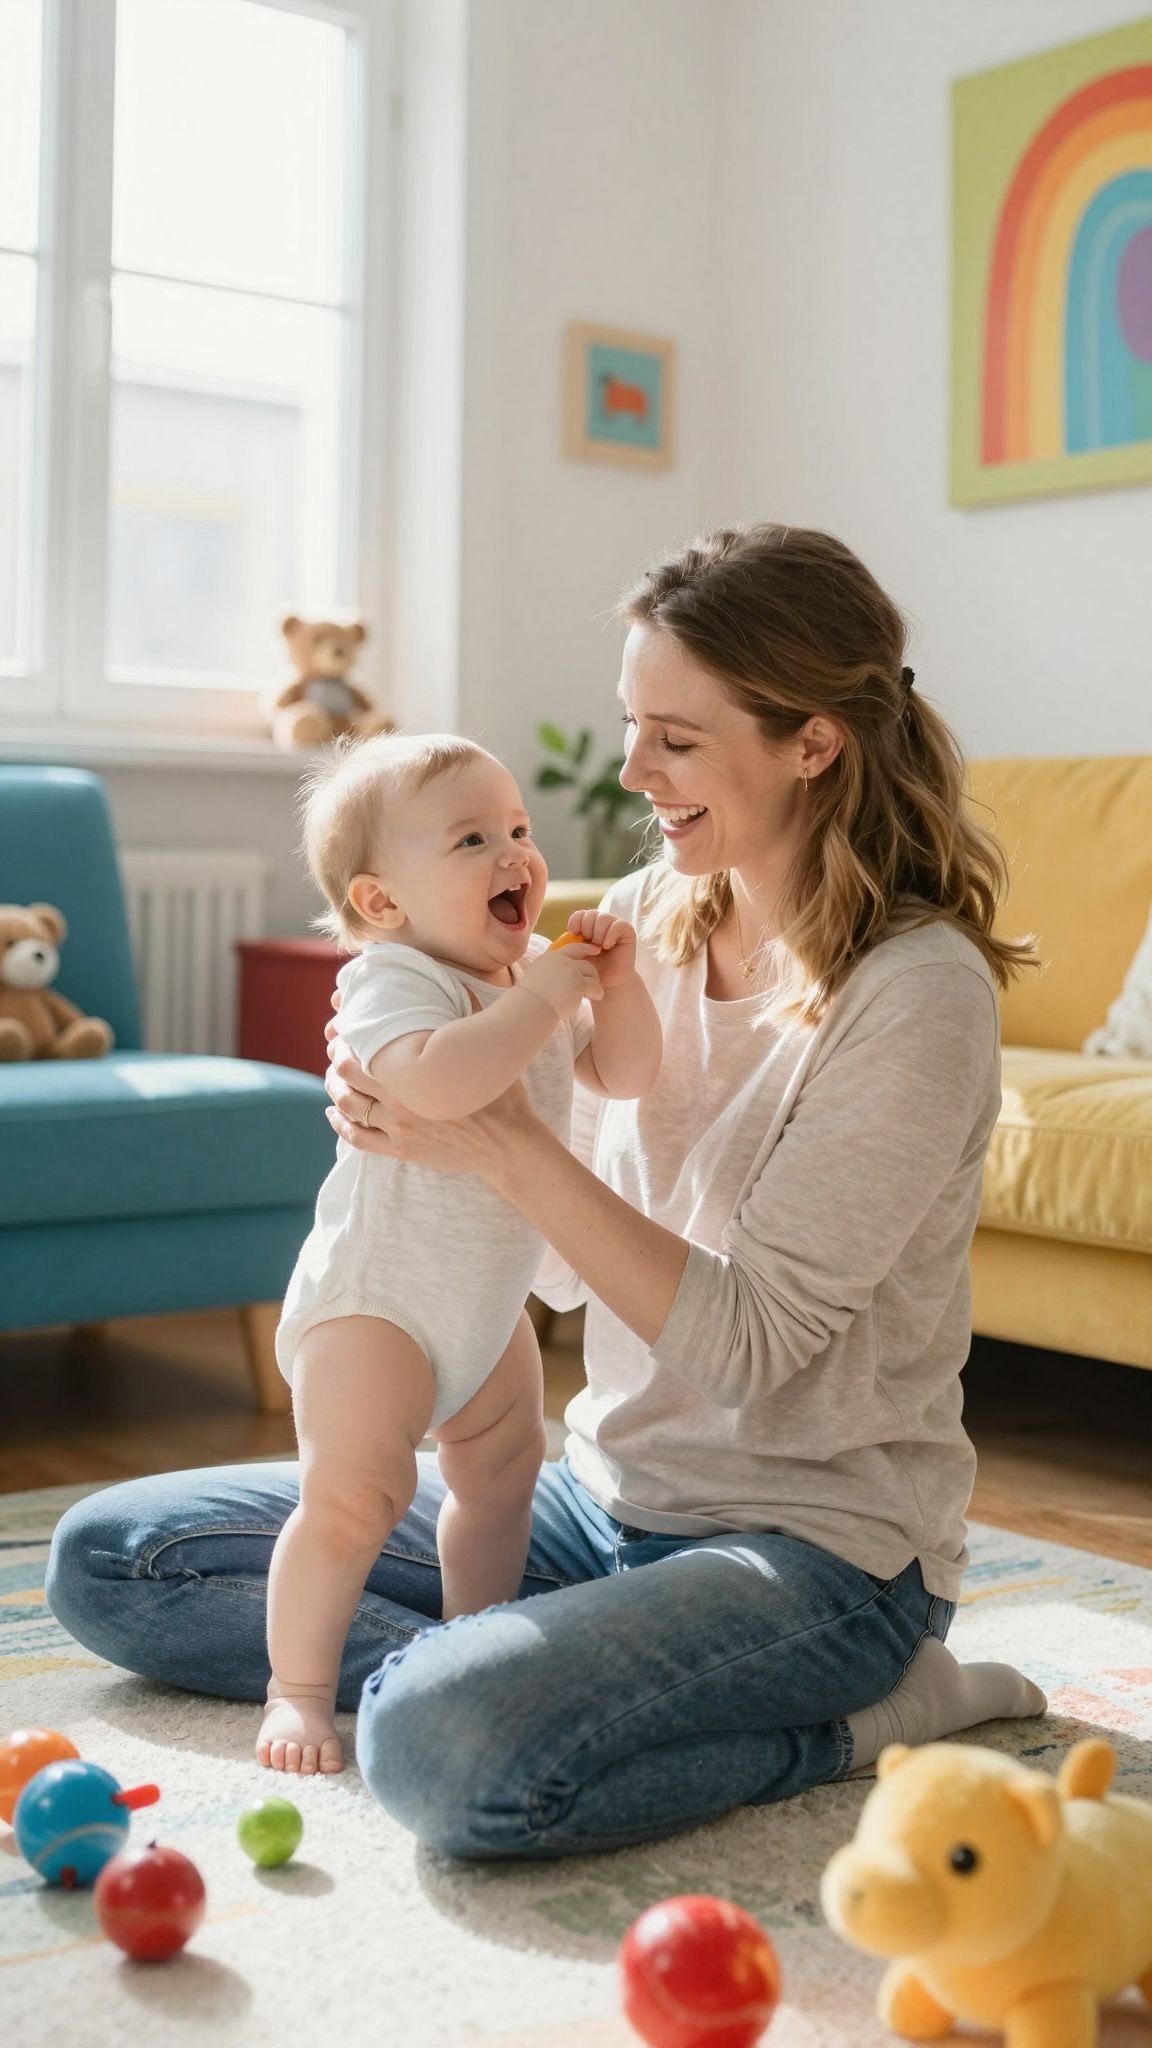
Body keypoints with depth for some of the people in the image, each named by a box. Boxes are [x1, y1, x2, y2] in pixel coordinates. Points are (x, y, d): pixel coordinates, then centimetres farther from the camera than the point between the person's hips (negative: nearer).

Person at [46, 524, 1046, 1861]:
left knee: (449, 1752, -35)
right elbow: (565, 1258, 7)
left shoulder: (917, 993, -18)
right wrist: (411, 1107, -11)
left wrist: (503, 1144, -26)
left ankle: (850, 1715, -11)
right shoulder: (641, 920, 3)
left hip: (817, 1542, -7)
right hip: (608, 1490, 7)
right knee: (108, 1559, 4)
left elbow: (746, 1339, -21)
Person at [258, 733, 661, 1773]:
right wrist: (543, 996, -37)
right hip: (374, 1296, -9)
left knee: (500, 1479, 19)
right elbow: (435, 1081, -45)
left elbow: (625, 1074, 9)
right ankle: (298, 1690, 4)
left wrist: (615, 984, -9)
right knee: (353, 1495, -13)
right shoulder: (392, 981, -24)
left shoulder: (532, 979, 4)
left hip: (491, 1298, 9)